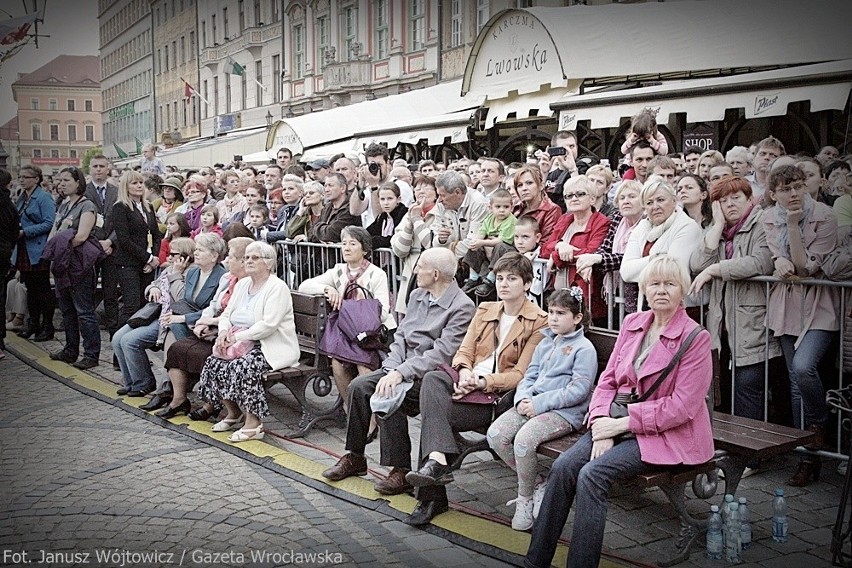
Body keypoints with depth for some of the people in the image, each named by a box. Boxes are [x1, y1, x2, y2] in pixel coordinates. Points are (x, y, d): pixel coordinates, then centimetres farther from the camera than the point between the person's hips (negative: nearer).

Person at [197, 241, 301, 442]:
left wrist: (237, 336, -21)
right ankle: (234, 413, 8)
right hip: (244, 345, 8)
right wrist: (224, 332, -6)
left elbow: (268, 325, -21)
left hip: (273, 348, -8)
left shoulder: (277, 287, -10)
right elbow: (226, 315, 17)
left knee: (242, 366, -31)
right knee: (213, 363, -11)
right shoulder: (242, 284, 16)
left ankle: (253, 424, -19)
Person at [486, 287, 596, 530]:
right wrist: (523, 398, -4)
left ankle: (525, 499, -9)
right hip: (534, 404, 8)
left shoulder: (584, 348, -3)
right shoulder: (545, 344, 21)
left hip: (565, 412, -8)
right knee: (495, 434, -14)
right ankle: (538, 483, 1)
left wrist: (540, 403, -17)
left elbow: (578, 391, -12)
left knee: (524, 439, -31)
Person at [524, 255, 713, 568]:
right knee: (563, 466, -18)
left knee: (593, 474, -27)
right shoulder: (632, 323, 10)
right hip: (619, 423, 6)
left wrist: (623, 422, -16)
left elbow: (681, 406, -14)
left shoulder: (695, 338, -9)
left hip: (669, 434, -5)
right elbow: (608, 379, 10)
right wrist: (602, 423, -7)